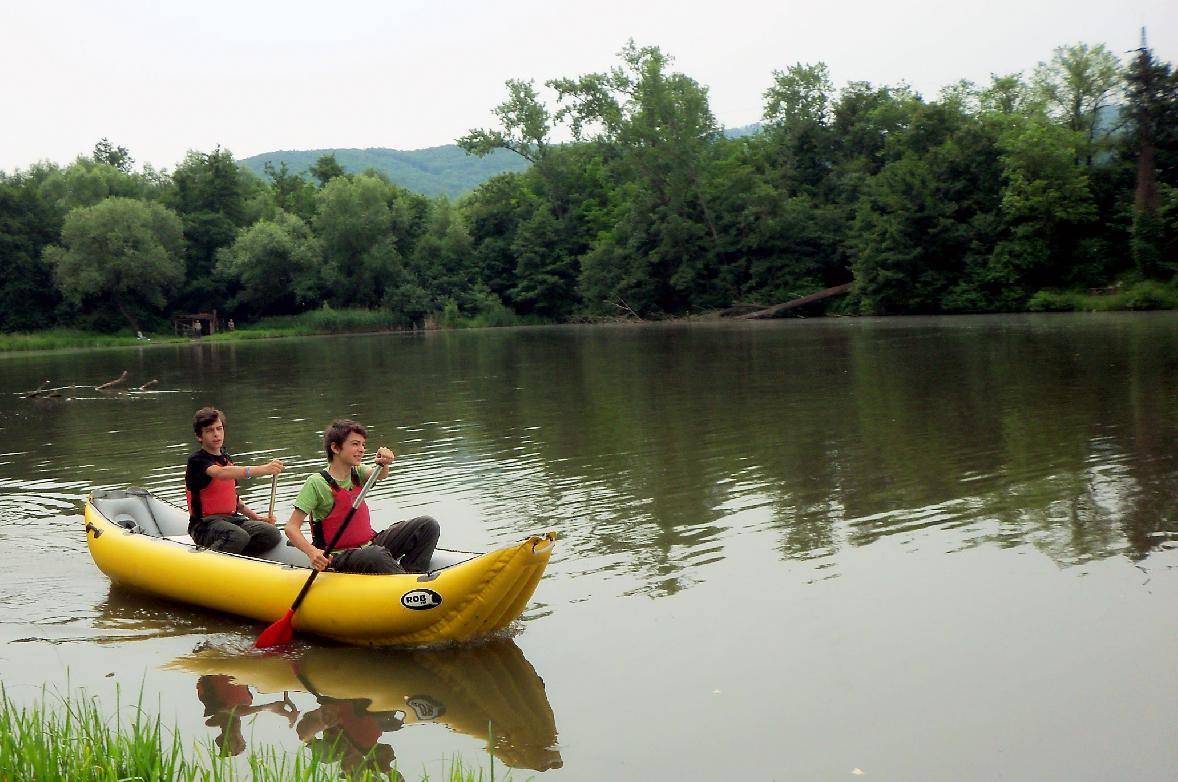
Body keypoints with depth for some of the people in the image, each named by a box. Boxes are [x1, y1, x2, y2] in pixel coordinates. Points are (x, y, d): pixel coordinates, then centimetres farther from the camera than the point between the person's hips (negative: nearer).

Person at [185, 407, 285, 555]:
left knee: (271, 534, -17)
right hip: (205, 524, -7)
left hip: (232, 519, 7)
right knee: (239, 537, -37)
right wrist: (262, 469, -44)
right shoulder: (196, 461, -10)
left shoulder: (226, 459, 17)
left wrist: (255, 517, 10)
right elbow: (221, 473, -32)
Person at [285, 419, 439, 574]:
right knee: (376, 555, -39)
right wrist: (312, 552, -33)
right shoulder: (316, 483, -11)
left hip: (371, 543, 7)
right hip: (338, 558, -7)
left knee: (427, 525, -5)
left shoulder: (356, 472, 9)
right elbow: (291, 528, -15)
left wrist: (384, 463, -35)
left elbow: (379, 475, -12)